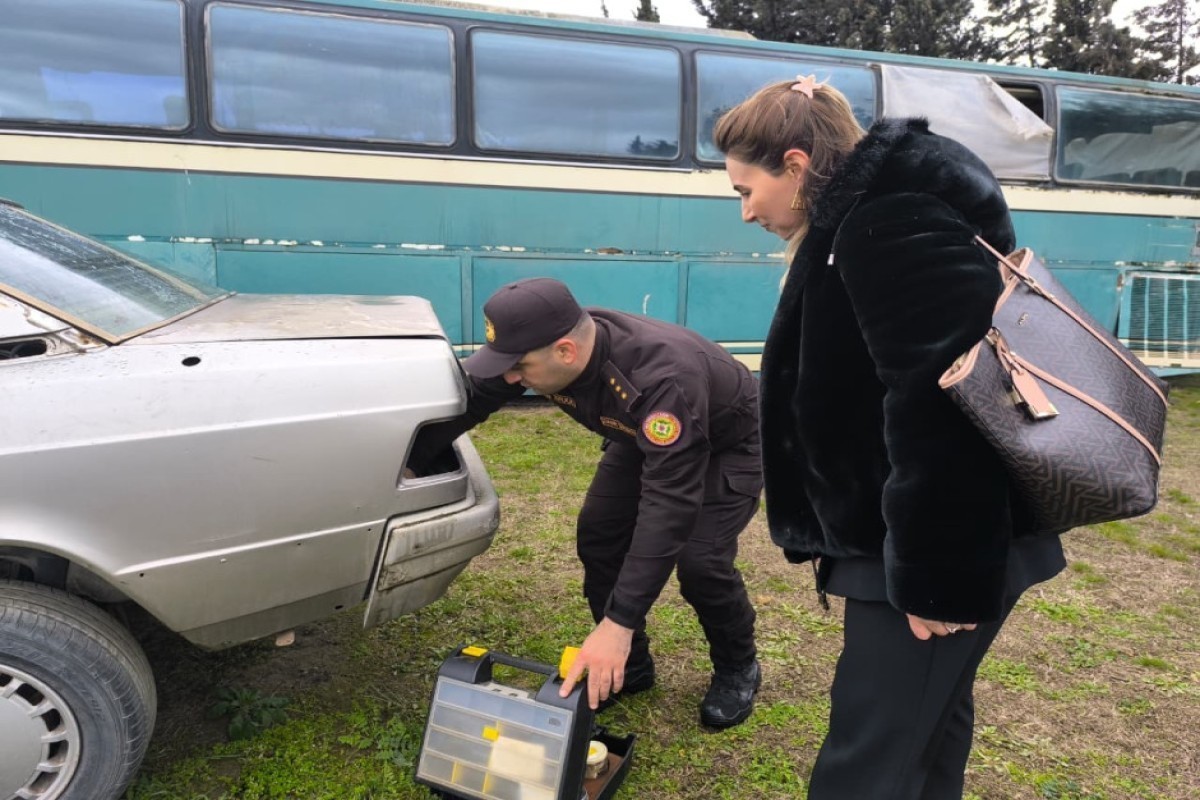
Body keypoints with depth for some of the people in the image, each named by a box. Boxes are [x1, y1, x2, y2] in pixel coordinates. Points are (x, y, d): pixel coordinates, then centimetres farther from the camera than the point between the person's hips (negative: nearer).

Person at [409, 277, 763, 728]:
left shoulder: (663, 379, -45)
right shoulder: (537, 348, -25)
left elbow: (669, 505, -47)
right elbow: (465, 398, -11)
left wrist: (619, 623, -49)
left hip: (731, 442, -6)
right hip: (646, 437, 6)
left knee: (699, 558, -20)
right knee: (598, 535, -5)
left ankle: (738, 669, 10)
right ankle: (627, 667, 15)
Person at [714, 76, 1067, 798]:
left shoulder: (891, 225, -19)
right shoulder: (862, 224, 14)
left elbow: (947, 407, -27)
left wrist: (940, 577, -23)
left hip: (951, 551, -10)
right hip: (907, 541, 10)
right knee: (925, 722, 25)